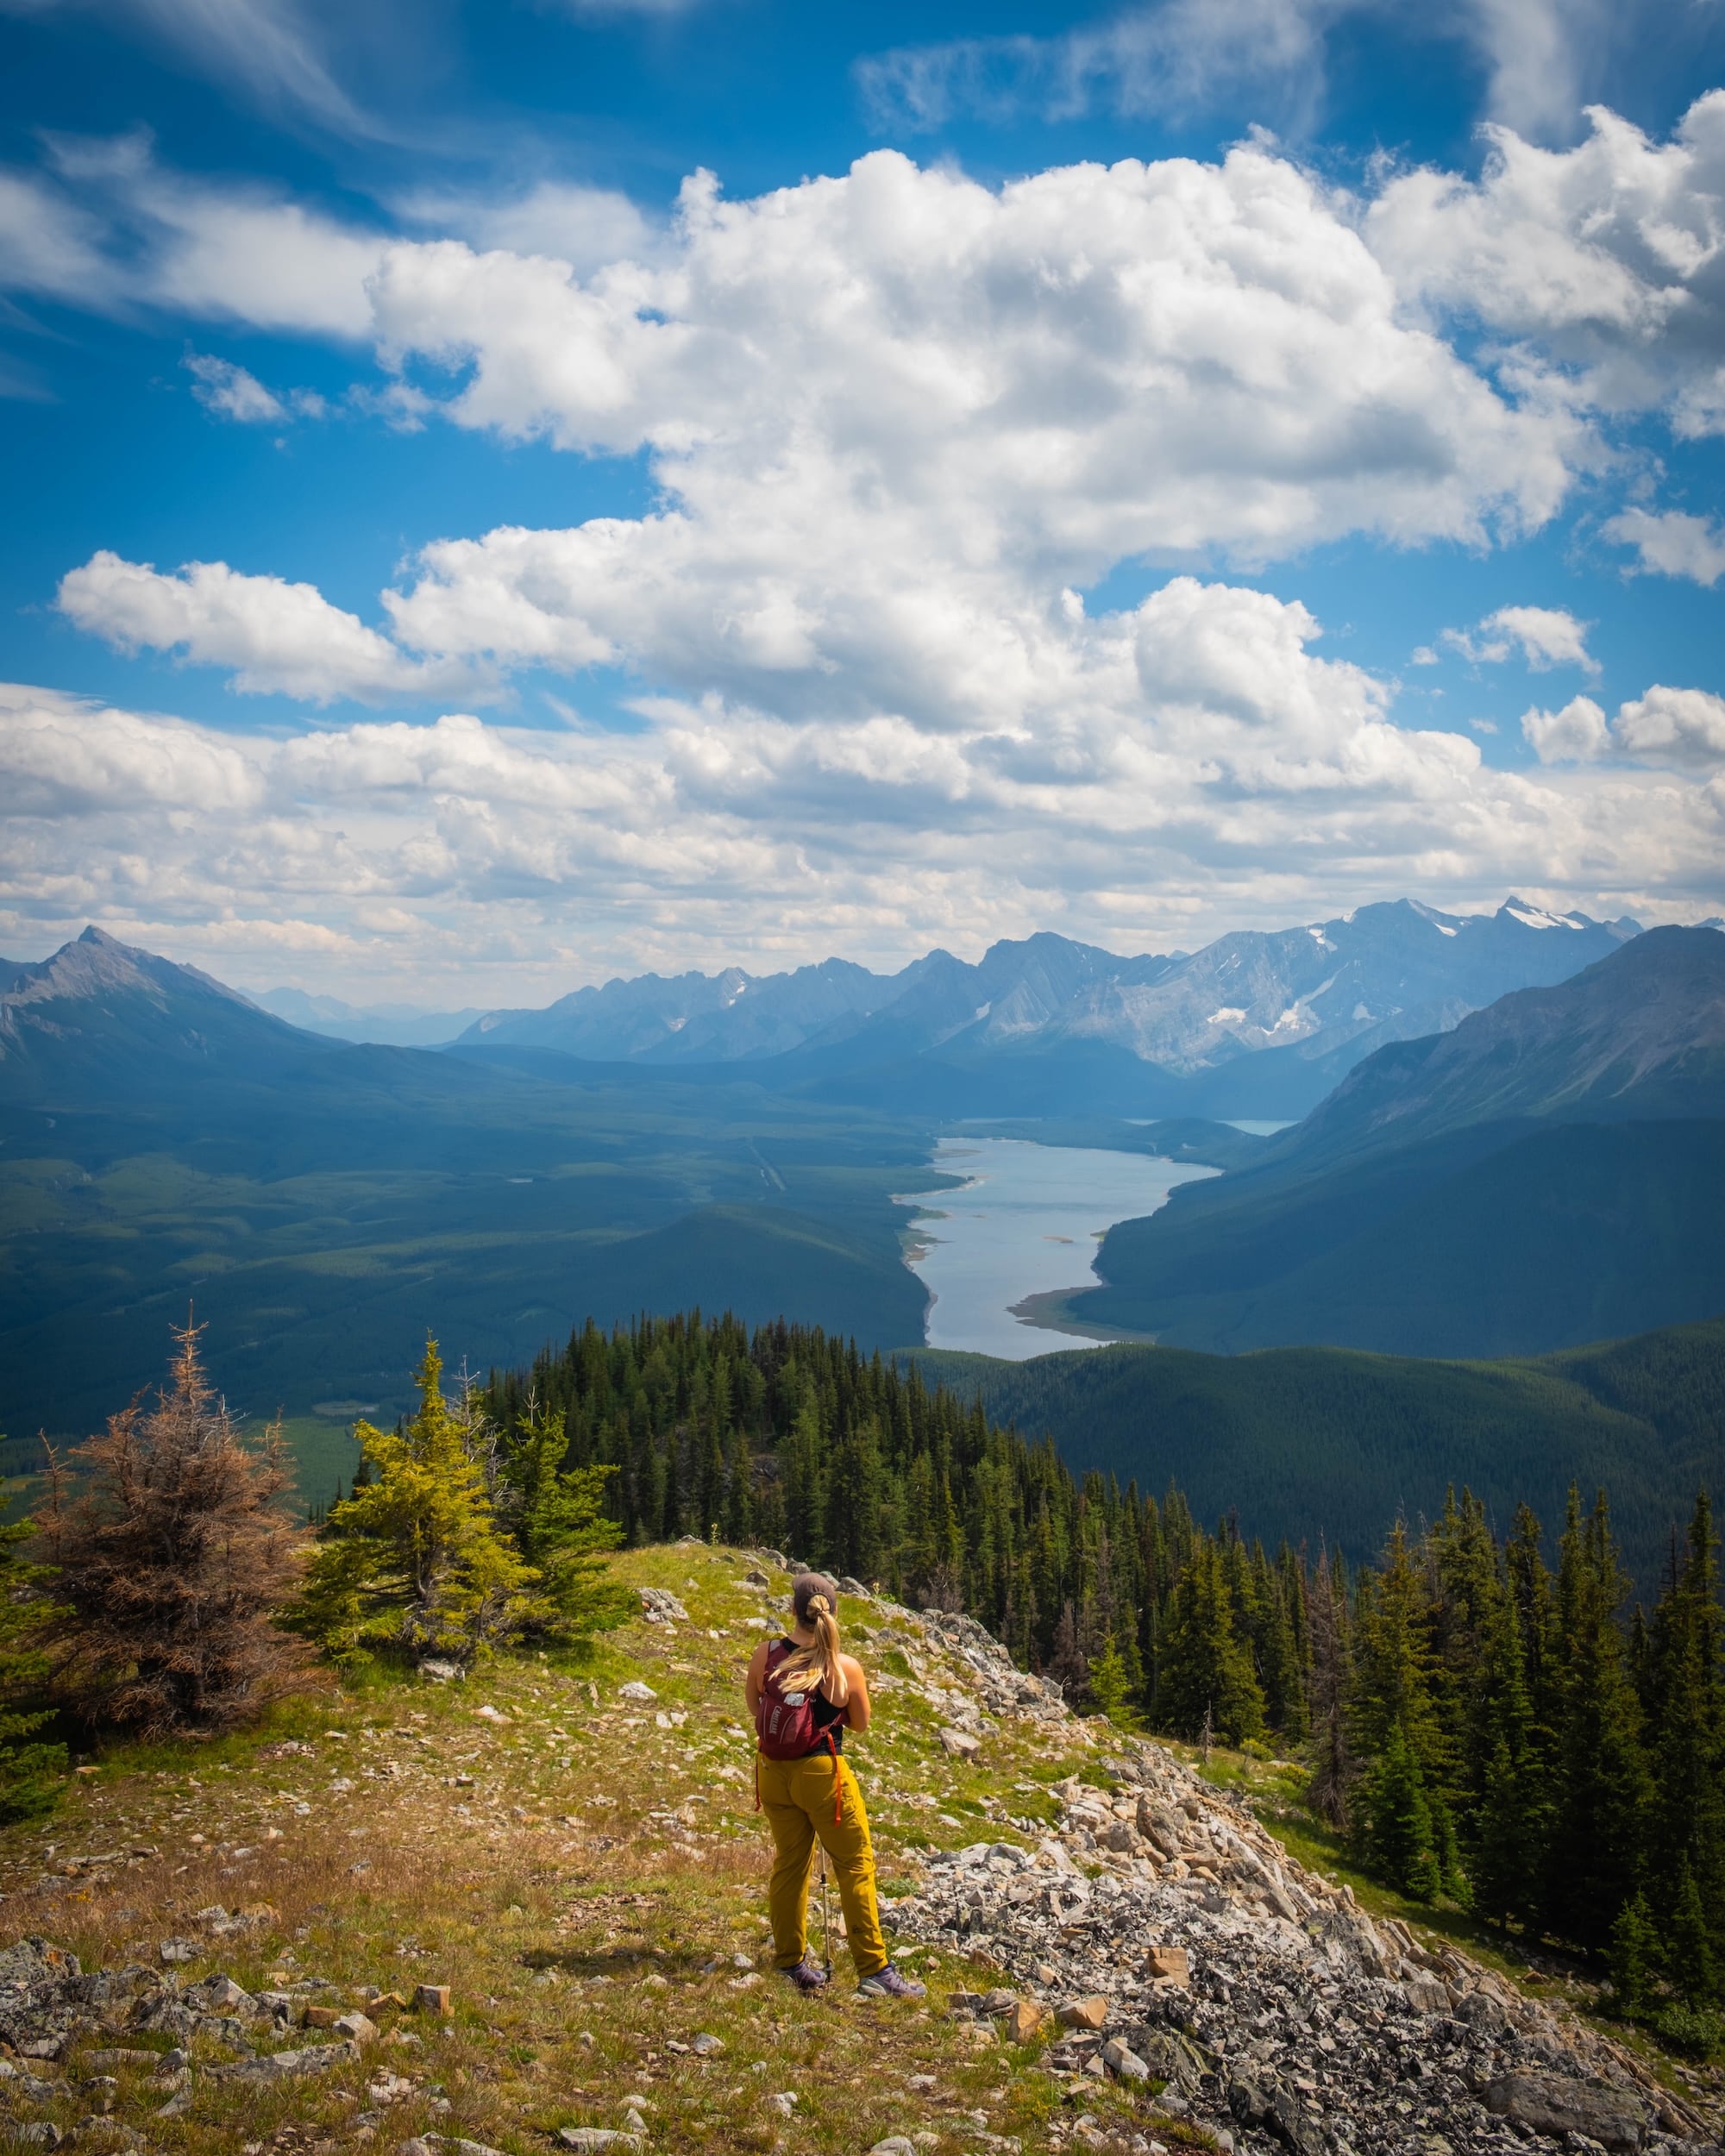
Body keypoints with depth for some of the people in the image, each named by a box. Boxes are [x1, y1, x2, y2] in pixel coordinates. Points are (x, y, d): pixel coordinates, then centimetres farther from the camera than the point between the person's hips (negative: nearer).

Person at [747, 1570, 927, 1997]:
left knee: (789, 1863, 19)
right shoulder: (846, 1669, -17)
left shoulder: (765, 1655, -10)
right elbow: (860, 1724, -2)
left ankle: (791, 1963, 29)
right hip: (822, 1772, -4)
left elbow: (753, 1707, 6)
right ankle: (874, 1971, 10)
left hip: (773, 1770, 4)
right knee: (856, 1866, 8)